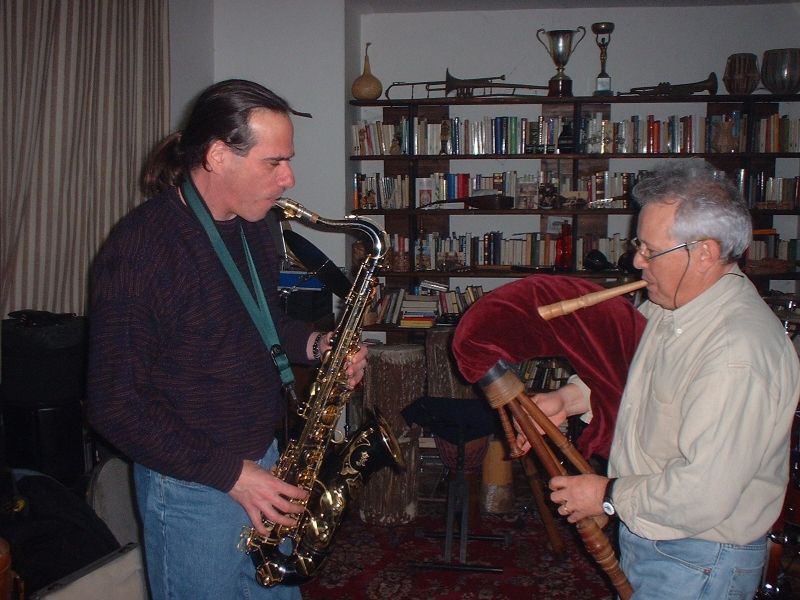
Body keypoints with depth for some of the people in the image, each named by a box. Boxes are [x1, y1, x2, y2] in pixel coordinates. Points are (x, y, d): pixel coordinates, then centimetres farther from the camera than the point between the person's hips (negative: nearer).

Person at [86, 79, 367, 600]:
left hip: (263, 462, 8)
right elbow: (114, 405, -21)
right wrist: (229, 474, -21)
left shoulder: (253, 226, 2)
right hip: (192, 485, -7)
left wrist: (314, 344, -3)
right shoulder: (141, 246, -23)